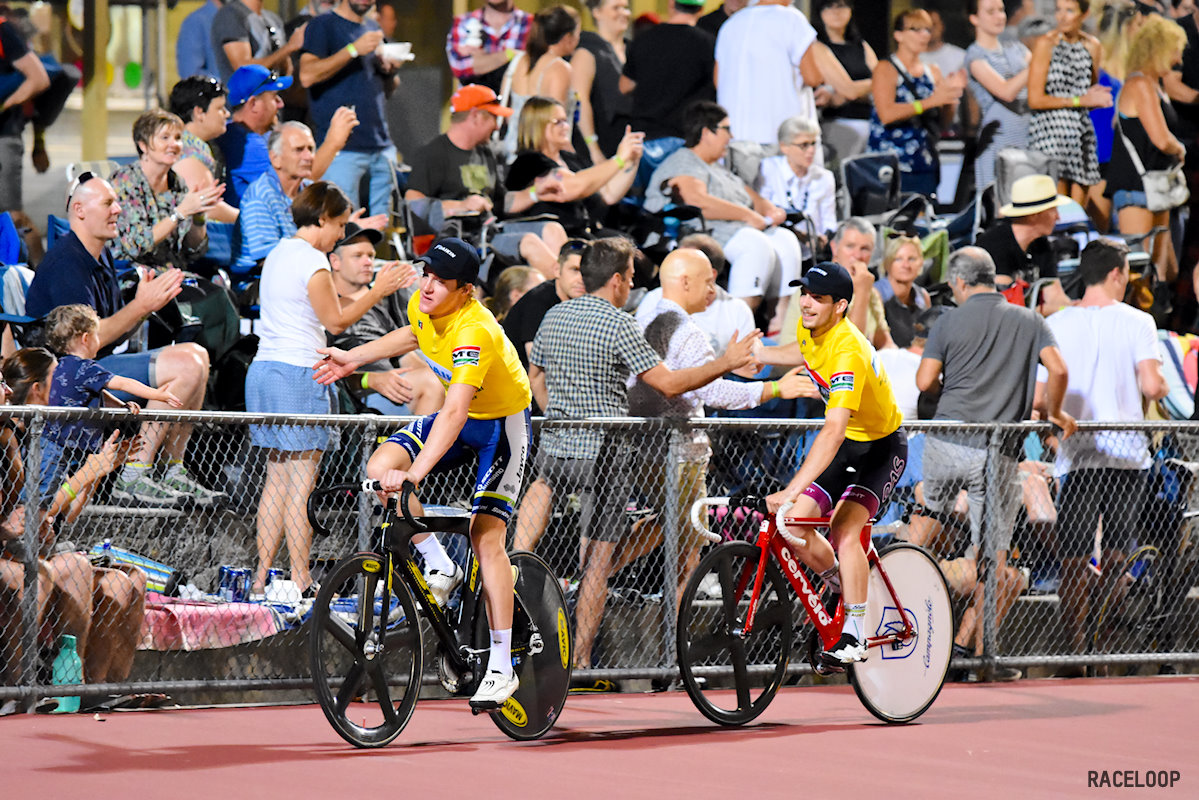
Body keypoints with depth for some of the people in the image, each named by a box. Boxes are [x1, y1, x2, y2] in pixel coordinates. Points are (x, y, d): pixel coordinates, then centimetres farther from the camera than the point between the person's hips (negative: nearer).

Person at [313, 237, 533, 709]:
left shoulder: (474, 331, -35)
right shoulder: (423, 306, -11)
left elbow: (454, 413, -45)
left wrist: (413, 475, -53)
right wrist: (353, 358, 14)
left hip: (503, 425, -7)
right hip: (460, 416, 7)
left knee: (485, 535, -16)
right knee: (379, 469, -16)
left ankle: (501, 667, -12)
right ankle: (440, 568, 1)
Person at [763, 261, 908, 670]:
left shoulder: (848, 352, -34)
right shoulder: (806, 330, -8)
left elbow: (834, 431, -44)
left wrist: (792, 490, -52)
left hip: (880, 447, -7)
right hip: (843, 443, 7)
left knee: (844, 530, -26)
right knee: (793, 527, -10)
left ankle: (855, 638, -17)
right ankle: (845, 590, 17)